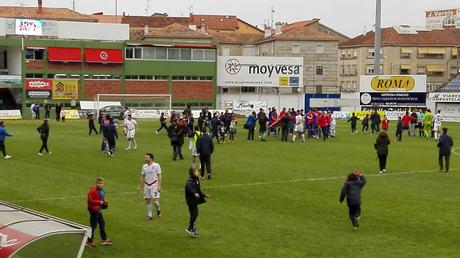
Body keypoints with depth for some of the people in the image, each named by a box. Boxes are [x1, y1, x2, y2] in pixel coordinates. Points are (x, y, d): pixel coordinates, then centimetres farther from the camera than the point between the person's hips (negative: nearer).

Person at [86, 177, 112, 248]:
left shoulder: (102, 191, 8)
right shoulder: (93, 191, -19)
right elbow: (90, 200, -26)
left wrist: (105, 203, 4)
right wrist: (99, 202, -26)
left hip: (99, 210, 9)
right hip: (94, 211, -9)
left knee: (102, 223, 19)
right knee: (93, 226, -4)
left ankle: (104, 239, 33)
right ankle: (89, 242, 3)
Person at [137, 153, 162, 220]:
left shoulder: (156, 165, -7)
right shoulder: (144, 166, 7)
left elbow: (159, 176, -7)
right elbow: (142, 177, 14)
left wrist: (159, 186, -14)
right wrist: (140, 186, 13)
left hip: (154, 185, -5)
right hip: (147, 185, 5)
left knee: (154, 200, -11)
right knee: (148, 201, 5)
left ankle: (158, 210, 18)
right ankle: (149, 215, 12)